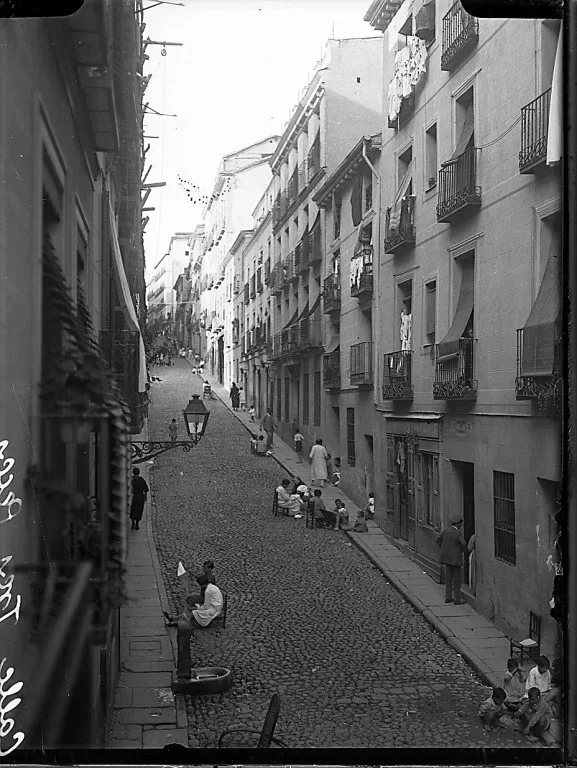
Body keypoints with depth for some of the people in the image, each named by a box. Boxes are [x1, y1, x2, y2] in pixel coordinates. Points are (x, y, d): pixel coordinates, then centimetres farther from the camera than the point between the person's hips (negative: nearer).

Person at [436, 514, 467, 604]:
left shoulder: (445, 530, 0)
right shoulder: (458, 533, -19)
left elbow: (438, 539, 12)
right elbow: (463, 544, -28)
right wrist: (462, 550, -7)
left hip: (447, 557, 6)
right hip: (455, 558, -6)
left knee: (448, 577, 14)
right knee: (457, 579, 3)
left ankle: (448, 597, 19)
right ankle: (457, 599, 8)